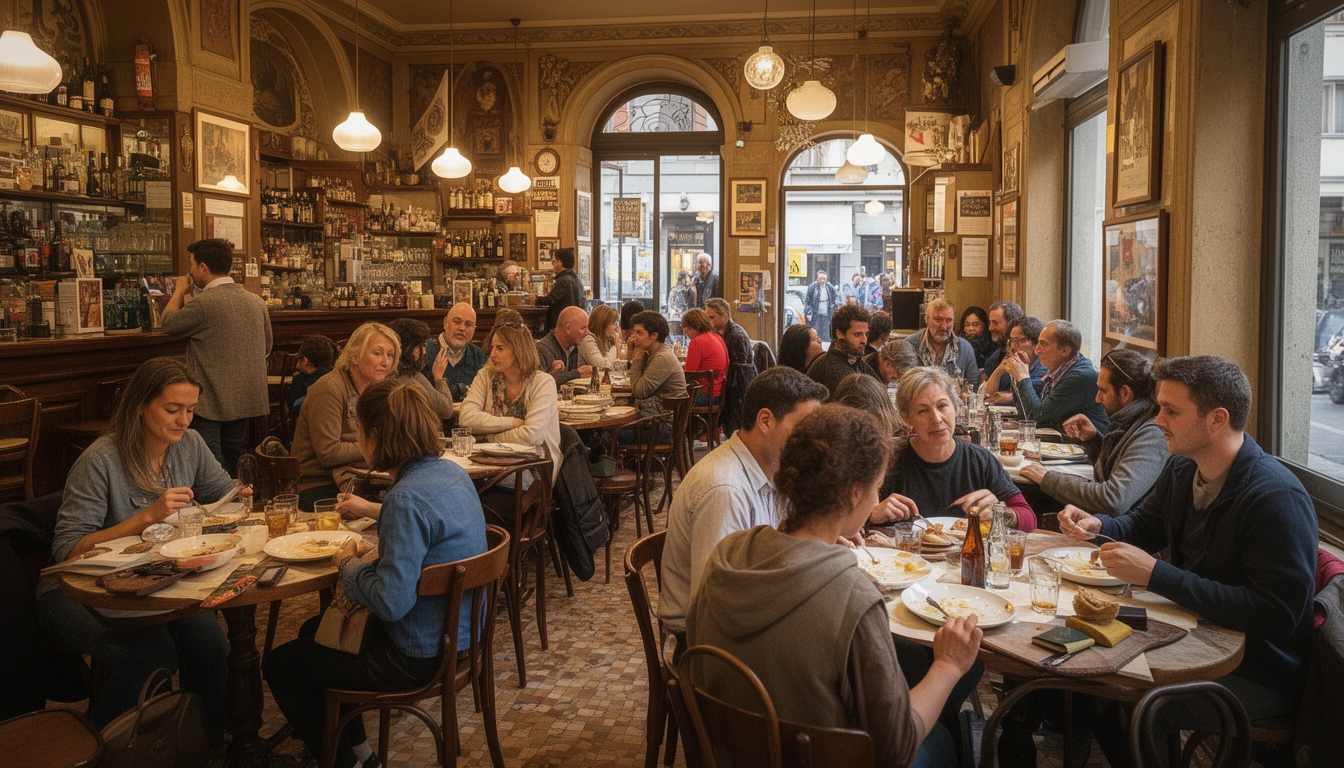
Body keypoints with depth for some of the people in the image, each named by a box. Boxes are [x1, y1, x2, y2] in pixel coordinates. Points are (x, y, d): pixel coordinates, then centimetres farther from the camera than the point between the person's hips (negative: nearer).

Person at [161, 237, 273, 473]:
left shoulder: (204, 303, -18)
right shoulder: (256, 301, 4)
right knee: (236, 457, 17)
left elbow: (168, 324, -1)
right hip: (246, 399, 7)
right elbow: (266, 348, 15)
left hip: (211, 401, -7)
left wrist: (180, 291, 13)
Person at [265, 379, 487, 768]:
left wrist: (349, 565, -13)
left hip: (418, 656, -10)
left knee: (279, 664, 9)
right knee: (313, 630, 30)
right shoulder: (452, 473, -1)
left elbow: (391, 602, -30)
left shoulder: (407, 498, -29)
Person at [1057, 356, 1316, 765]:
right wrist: (1097, 525, -3)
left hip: (1258, 674, -8)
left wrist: (1157, 575, -30)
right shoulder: (1181, 469, 2)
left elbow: (1276, 615, -30)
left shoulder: (1277, 498, -25)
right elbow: (1143, 524, 21)